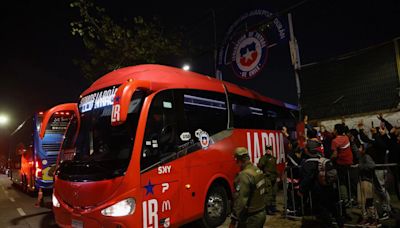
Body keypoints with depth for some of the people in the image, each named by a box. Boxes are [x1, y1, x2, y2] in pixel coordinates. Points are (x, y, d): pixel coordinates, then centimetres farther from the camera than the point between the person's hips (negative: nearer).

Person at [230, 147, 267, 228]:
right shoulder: (258, 171, 4)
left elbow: (240, 201, -26)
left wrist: (233, 220, -18)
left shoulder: (244, 175, -24)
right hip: (262, 213, 9)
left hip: (251, 218, -9)